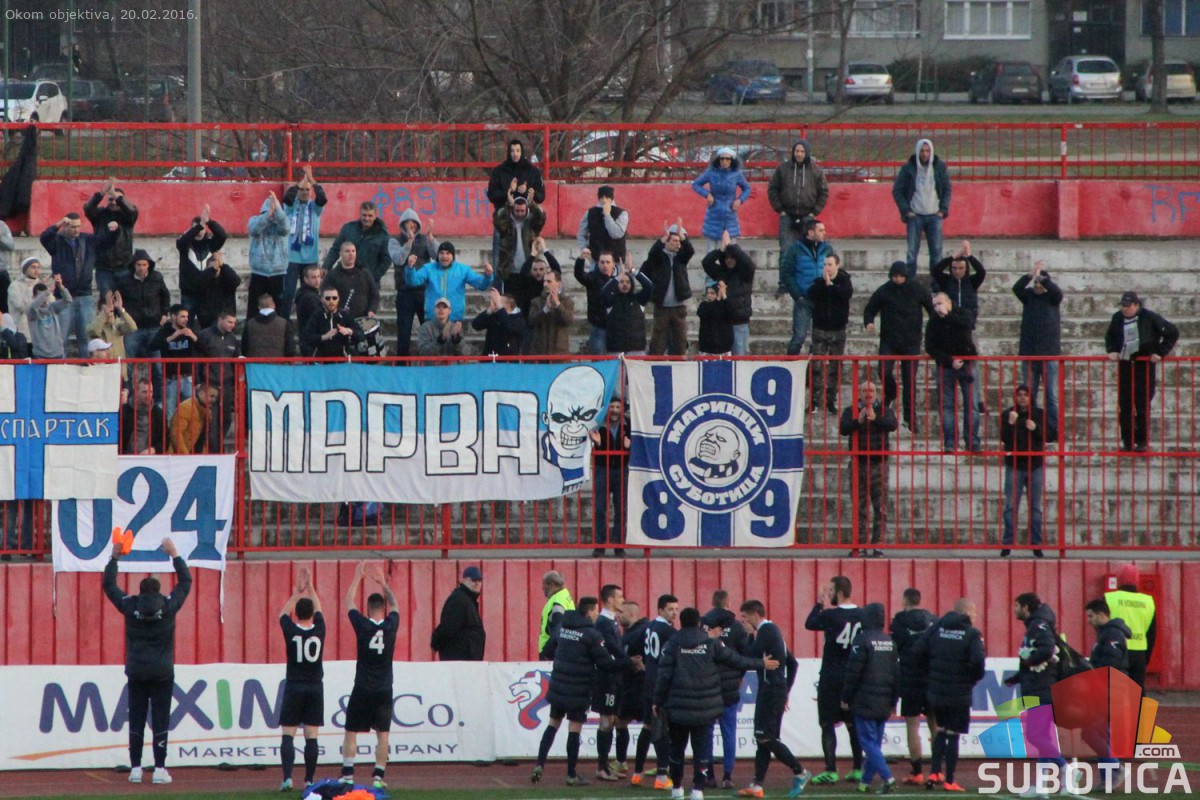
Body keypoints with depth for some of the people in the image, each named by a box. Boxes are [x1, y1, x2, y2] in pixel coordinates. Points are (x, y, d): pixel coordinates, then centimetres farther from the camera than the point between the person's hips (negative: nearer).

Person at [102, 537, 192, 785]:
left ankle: (135, 768, 3)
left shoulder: (130, 607, -5)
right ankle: (159, 769, -4)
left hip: (136, 674, 1)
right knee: (160, 720, 0)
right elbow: (185, 582, 7)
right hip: (162, 674, -1)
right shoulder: (168, 606, -6)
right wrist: (174, 555, 14)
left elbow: (109, 586, 7)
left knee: (136, 720, 6)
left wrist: (114, 558, 14)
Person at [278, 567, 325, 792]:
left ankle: (287, 778, -13)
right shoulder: (319, 630, -4)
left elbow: (284, 613, 13)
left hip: (294, 687, -2)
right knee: (312, 737, 3)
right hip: (315, 688, 2)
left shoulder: (291, 631, -8)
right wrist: (310, 587, 23)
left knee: (287, 736, -1)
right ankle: (309, 780, 2)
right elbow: (318, 609, 15)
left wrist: (298, 591, 21)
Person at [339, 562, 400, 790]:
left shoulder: (362, 625, -9)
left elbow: (348, 603, 5)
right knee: (382, 734, 4)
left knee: (351, 732, 6)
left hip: (362, 690, -2)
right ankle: (378, 777, -1)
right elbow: (395, 605, 17)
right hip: (384, 691, 2)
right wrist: (383, 583, 26)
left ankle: (347, 775, 1)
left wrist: (357, 578, 13)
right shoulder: (391, 626, -4)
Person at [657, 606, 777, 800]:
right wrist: (761, 664, 18)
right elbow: (735, 660, 4)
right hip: (705, 708, 0)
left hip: (678, 707, 0)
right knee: (702, 748, 3)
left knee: (677, 747, 14)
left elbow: (664, 675, -6)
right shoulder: (711, 642, -1)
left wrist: (658, 701, 3)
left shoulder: (673, 644, -2)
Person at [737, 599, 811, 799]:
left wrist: (751, 635, -3)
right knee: (763, 738, 8)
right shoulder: (772, 630, 18)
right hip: (775, 690, 10)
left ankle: (800, 773, -7)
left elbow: (749, 655, -18)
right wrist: (786, 691, 22)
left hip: (771, 690, -10)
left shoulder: (766, 631, -11)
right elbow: (792, 663, 22)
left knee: (765, 737, -10)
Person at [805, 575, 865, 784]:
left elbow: (809, 624, 0)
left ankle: (830, 771, -7)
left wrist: (819, 603, 8)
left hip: (832, 678, -6)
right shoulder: (862, 615, 1)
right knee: (853, 724, 13)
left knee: (828, 724, -2)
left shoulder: (831, 615, -15)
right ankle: (858, 769, 15)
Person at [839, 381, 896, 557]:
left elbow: (892, 424, -12)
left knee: (880, 508, -4)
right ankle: (859, 544, 3)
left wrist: (875, 418, -29)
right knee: (859, 508, 1)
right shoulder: (851, 411, 9)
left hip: (878, 464, 0)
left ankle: (877, 544, -2)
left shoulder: (884, 411, 8)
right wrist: (858, 421, -24)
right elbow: (843, 428, -7)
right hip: (858, 463, 0)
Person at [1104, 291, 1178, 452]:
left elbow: (1172, 333, -4)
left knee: (1142, 405, -3)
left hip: (1144, 366, -4)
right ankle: (1127, 442, 10)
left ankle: (1142, 442, 4)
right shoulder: (1118, 318, 6)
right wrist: (1112, 351, 6)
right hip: (1124, 365, 4)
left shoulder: (1150, 318, -9)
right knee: (1124, 405, 3)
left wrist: (1160, 353, -7)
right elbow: (1110, 336, 24)